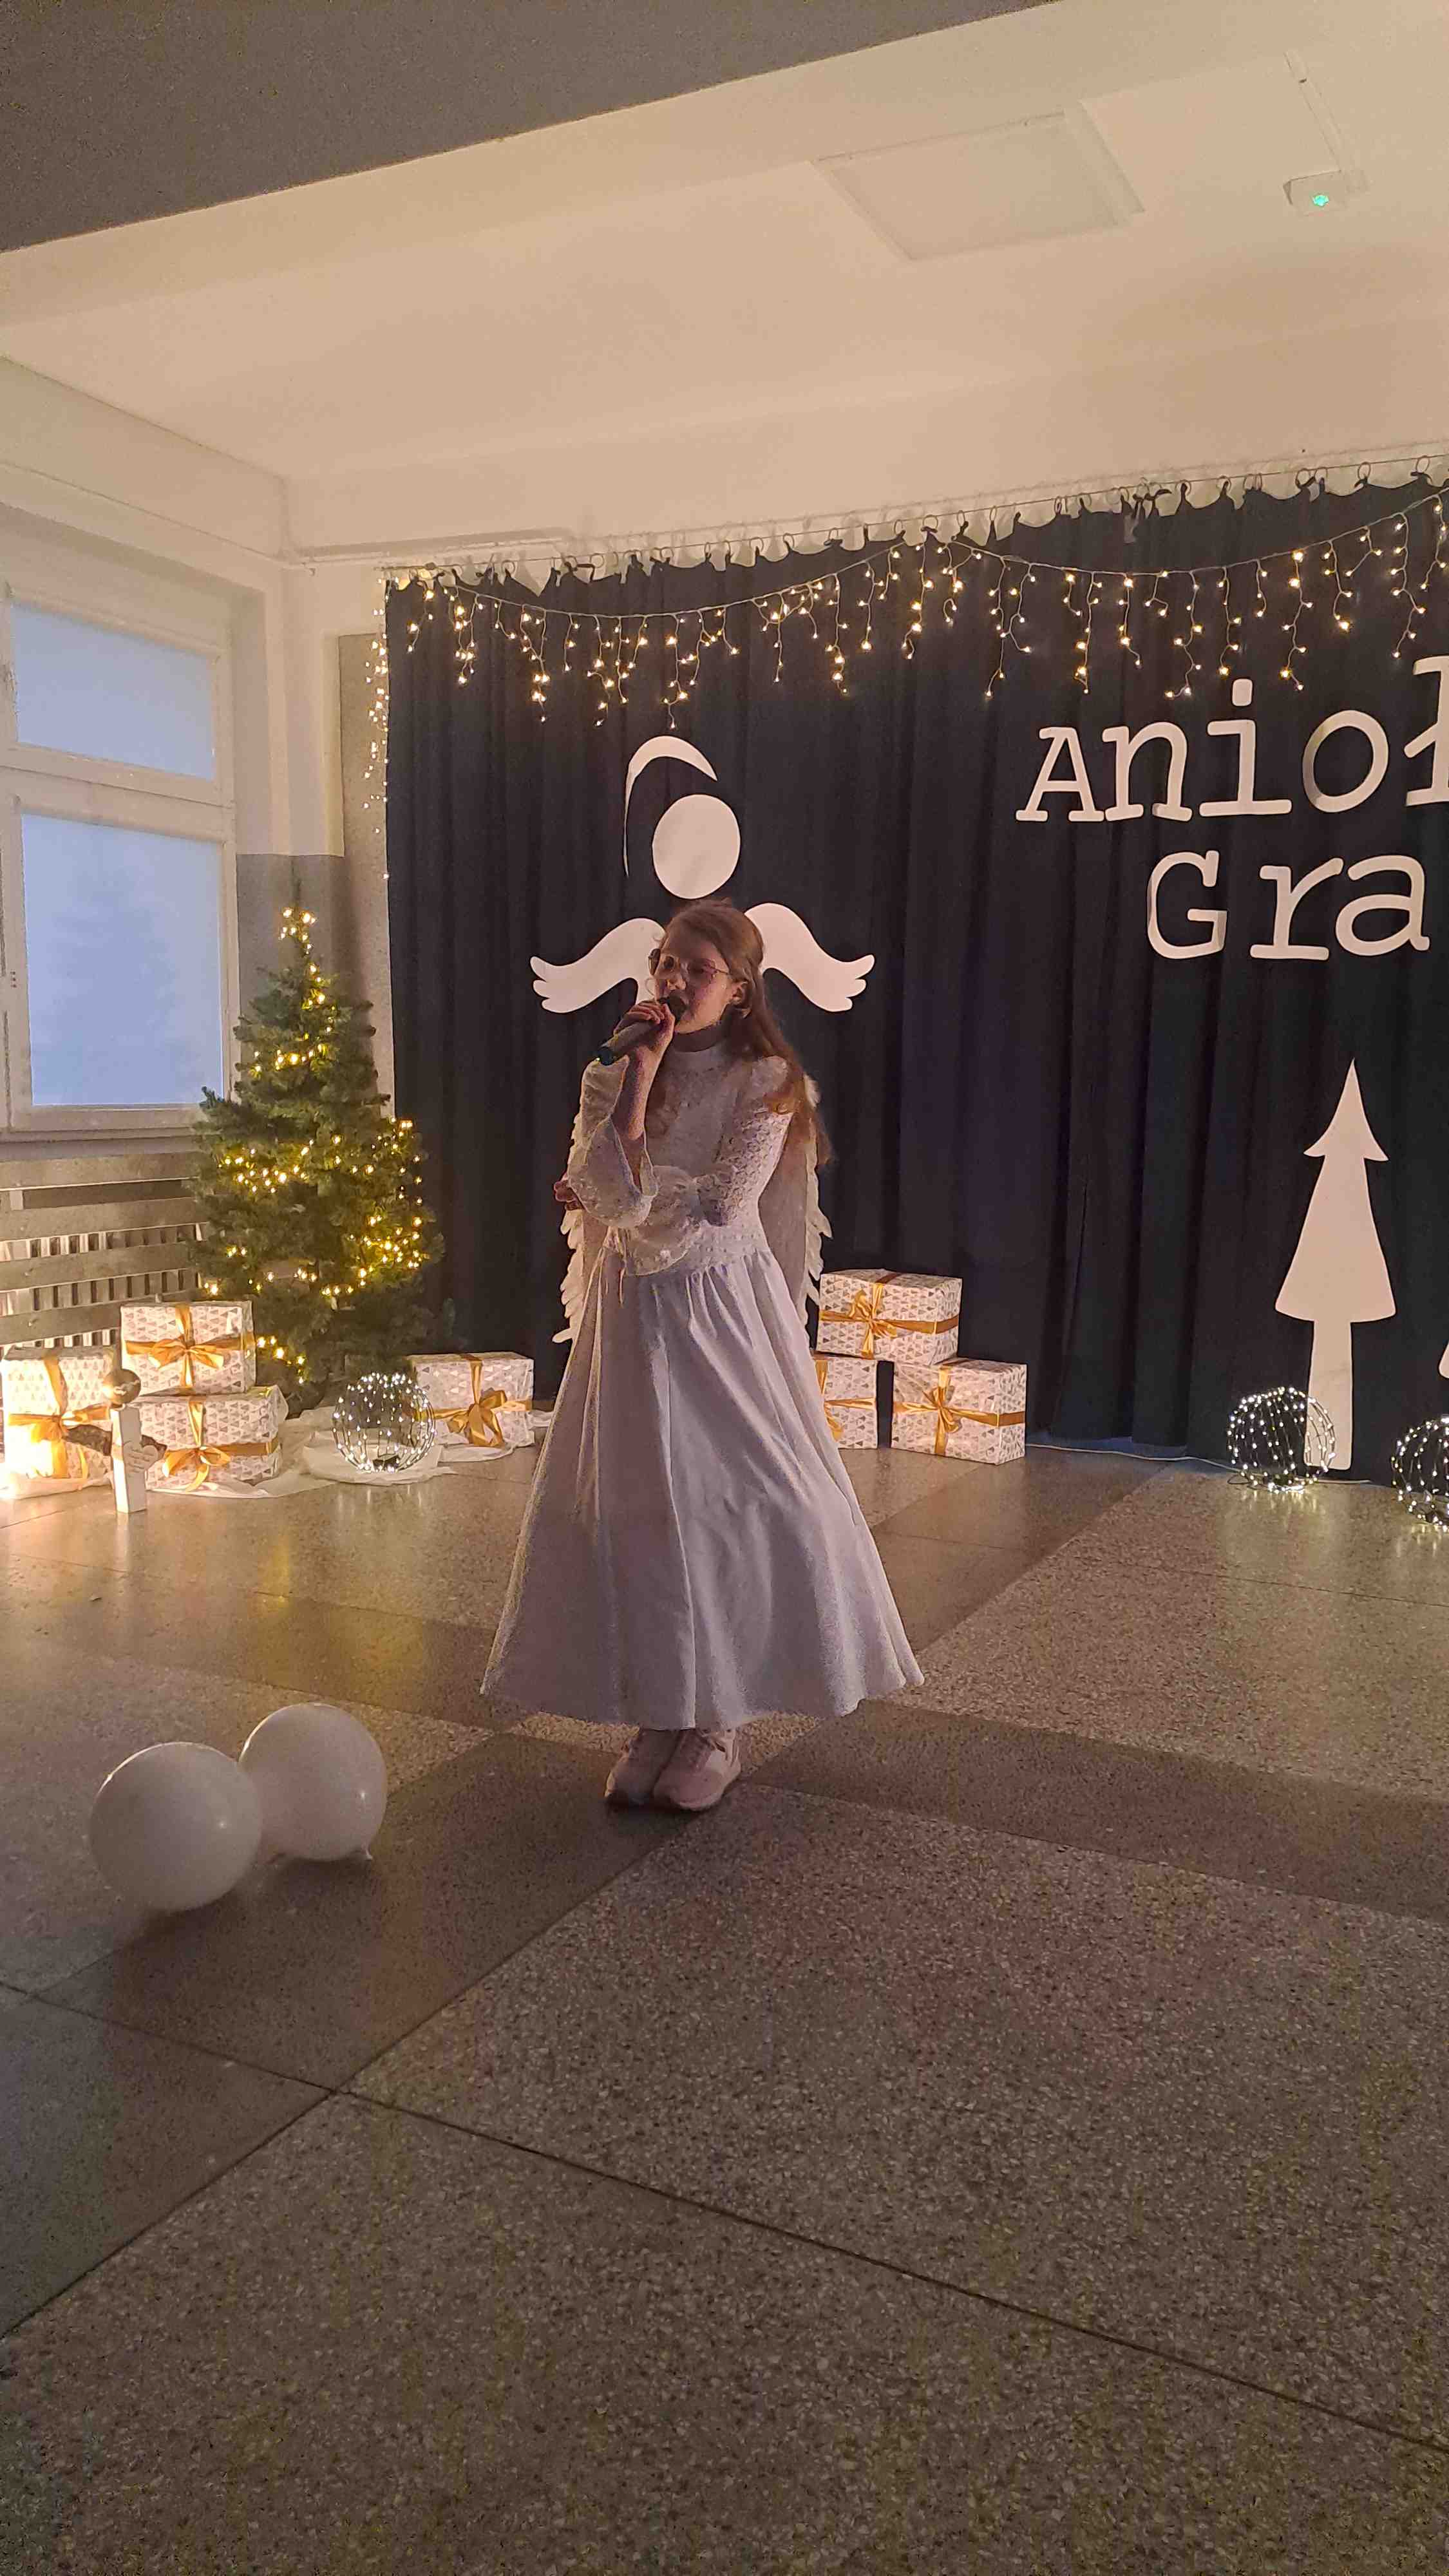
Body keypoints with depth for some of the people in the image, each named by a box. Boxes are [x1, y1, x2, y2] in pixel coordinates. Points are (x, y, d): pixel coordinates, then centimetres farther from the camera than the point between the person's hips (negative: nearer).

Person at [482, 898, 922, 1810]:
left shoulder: (766, 1084, -4)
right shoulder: (610, 1079, 5)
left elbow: (720, 1210, -14)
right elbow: (611, 1193, -12)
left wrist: (611, 1199, -7)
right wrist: (641, 1076, -15)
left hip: (727, 1317, -3)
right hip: (635, 1321, 3)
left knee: (735, 1505, -3)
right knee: (635, 1511, 3)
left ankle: (718, 1725, 13)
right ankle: (657, 1718, 16)